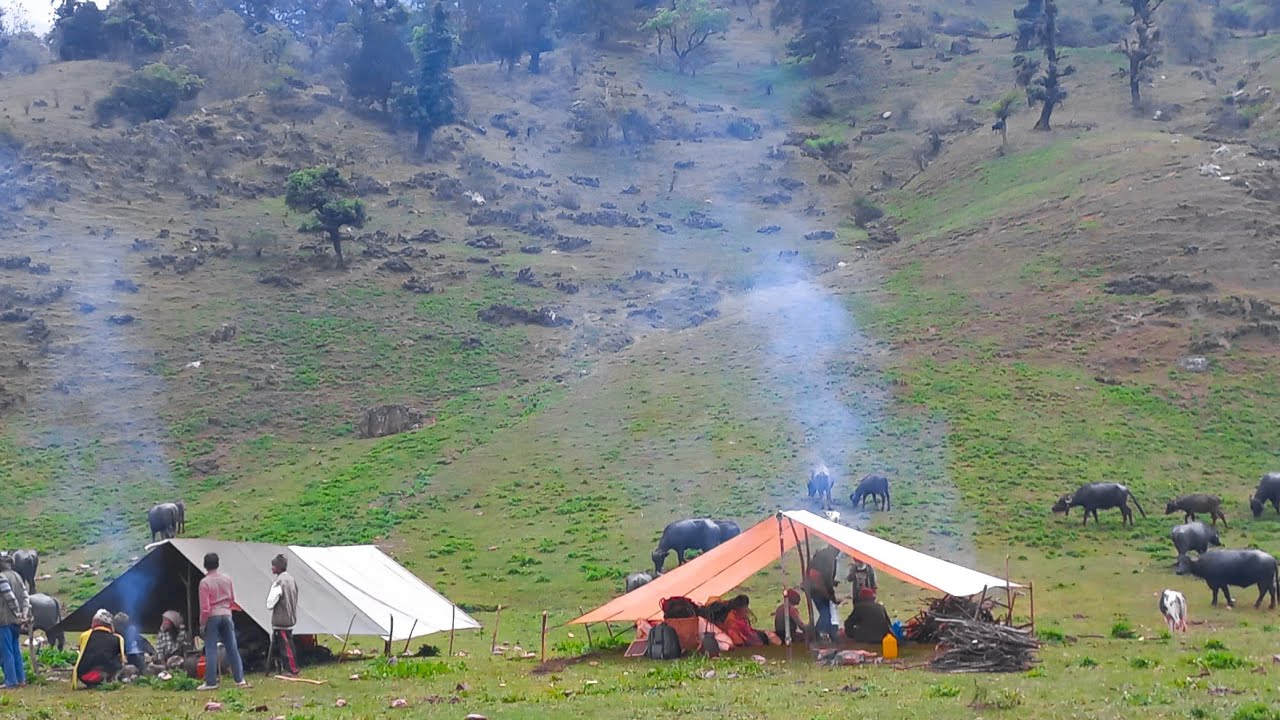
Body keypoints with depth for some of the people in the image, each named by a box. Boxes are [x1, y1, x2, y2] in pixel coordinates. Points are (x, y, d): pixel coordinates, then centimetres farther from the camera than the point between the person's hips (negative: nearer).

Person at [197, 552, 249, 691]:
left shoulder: (205, 582, -12)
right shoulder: (227, 579, 5)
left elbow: (205, 607, -13)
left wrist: (202, 624, -5)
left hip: (212, 617, -5)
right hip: (226, 616, 5)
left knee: (211, 650, 0)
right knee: (232, 648, 8)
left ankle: (211, 682, -1)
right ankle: (240, 679, 8)